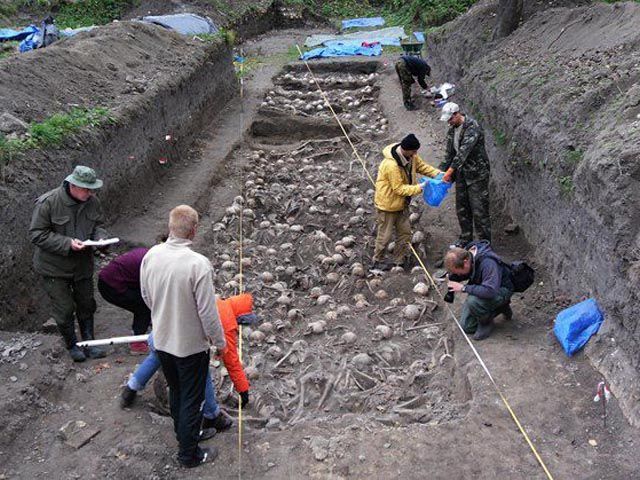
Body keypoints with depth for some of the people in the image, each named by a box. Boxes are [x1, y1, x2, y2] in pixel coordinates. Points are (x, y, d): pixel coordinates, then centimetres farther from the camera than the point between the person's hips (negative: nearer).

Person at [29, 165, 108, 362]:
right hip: (54, 267, -5)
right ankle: (72, 346, 25)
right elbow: (37, 235, -20)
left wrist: (100, 237, -15)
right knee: (64, 309, 4)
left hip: (83, 264, 5)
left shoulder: (92, 201, -7)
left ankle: (88, 343, 31)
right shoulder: (47, 203, -22)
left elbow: (97, 225, 9)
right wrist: (68, 243, -29)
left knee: (86, 305, 15)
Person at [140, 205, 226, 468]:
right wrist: (219, 341, -6)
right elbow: (207, 312, -23)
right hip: (191, 345, -6)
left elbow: (146, 296, 5)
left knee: (175, 391, 26)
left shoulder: (151, 256, -11)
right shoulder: (198, 264, -29)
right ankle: (189, 453, 27)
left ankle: (182, 433, 48)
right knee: (192, 399, 12)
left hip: (162, 340, 6)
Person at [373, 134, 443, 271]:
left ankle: (400, 259, 28)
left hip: (401, 203, 8)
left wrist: (438, 174, -9)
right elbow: (399, 189, -28)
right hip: (388, 204, -8)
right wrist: (418, 188, -30)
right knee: (385, 235, 5)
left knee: (405, 231, 14)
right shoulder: (391, 165, -34)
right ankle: (378, 261, 23)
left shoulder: (410, 156, -7)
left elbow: (422, 166, 6)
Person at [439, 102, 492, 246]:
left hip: (476, 174, -8)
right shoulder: (452, 129, 6)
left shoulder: (472, 127, -20)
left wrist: (450, 171, -32)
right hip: (461, 174, 8)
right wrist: (441, 171, 3)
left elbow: (463, 151, -29)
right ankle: (465, 238, 28)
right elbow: (450, 152, 12)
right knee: (462, 208, 14)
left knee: (479, 210, -4)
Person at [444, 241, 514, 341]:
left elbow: (490, 292, -45)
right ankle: (500, 308, 19)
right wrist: (452, 276, -16)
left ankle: (486, 322, -4)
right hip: (480, 290, 8)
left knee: (473, 301, -36)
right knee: (467, 327, 4)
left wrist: (464, 288, -38)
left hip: (500, 290, -8)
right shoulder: (466, 254, -14)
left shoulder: (488, 263, -36)